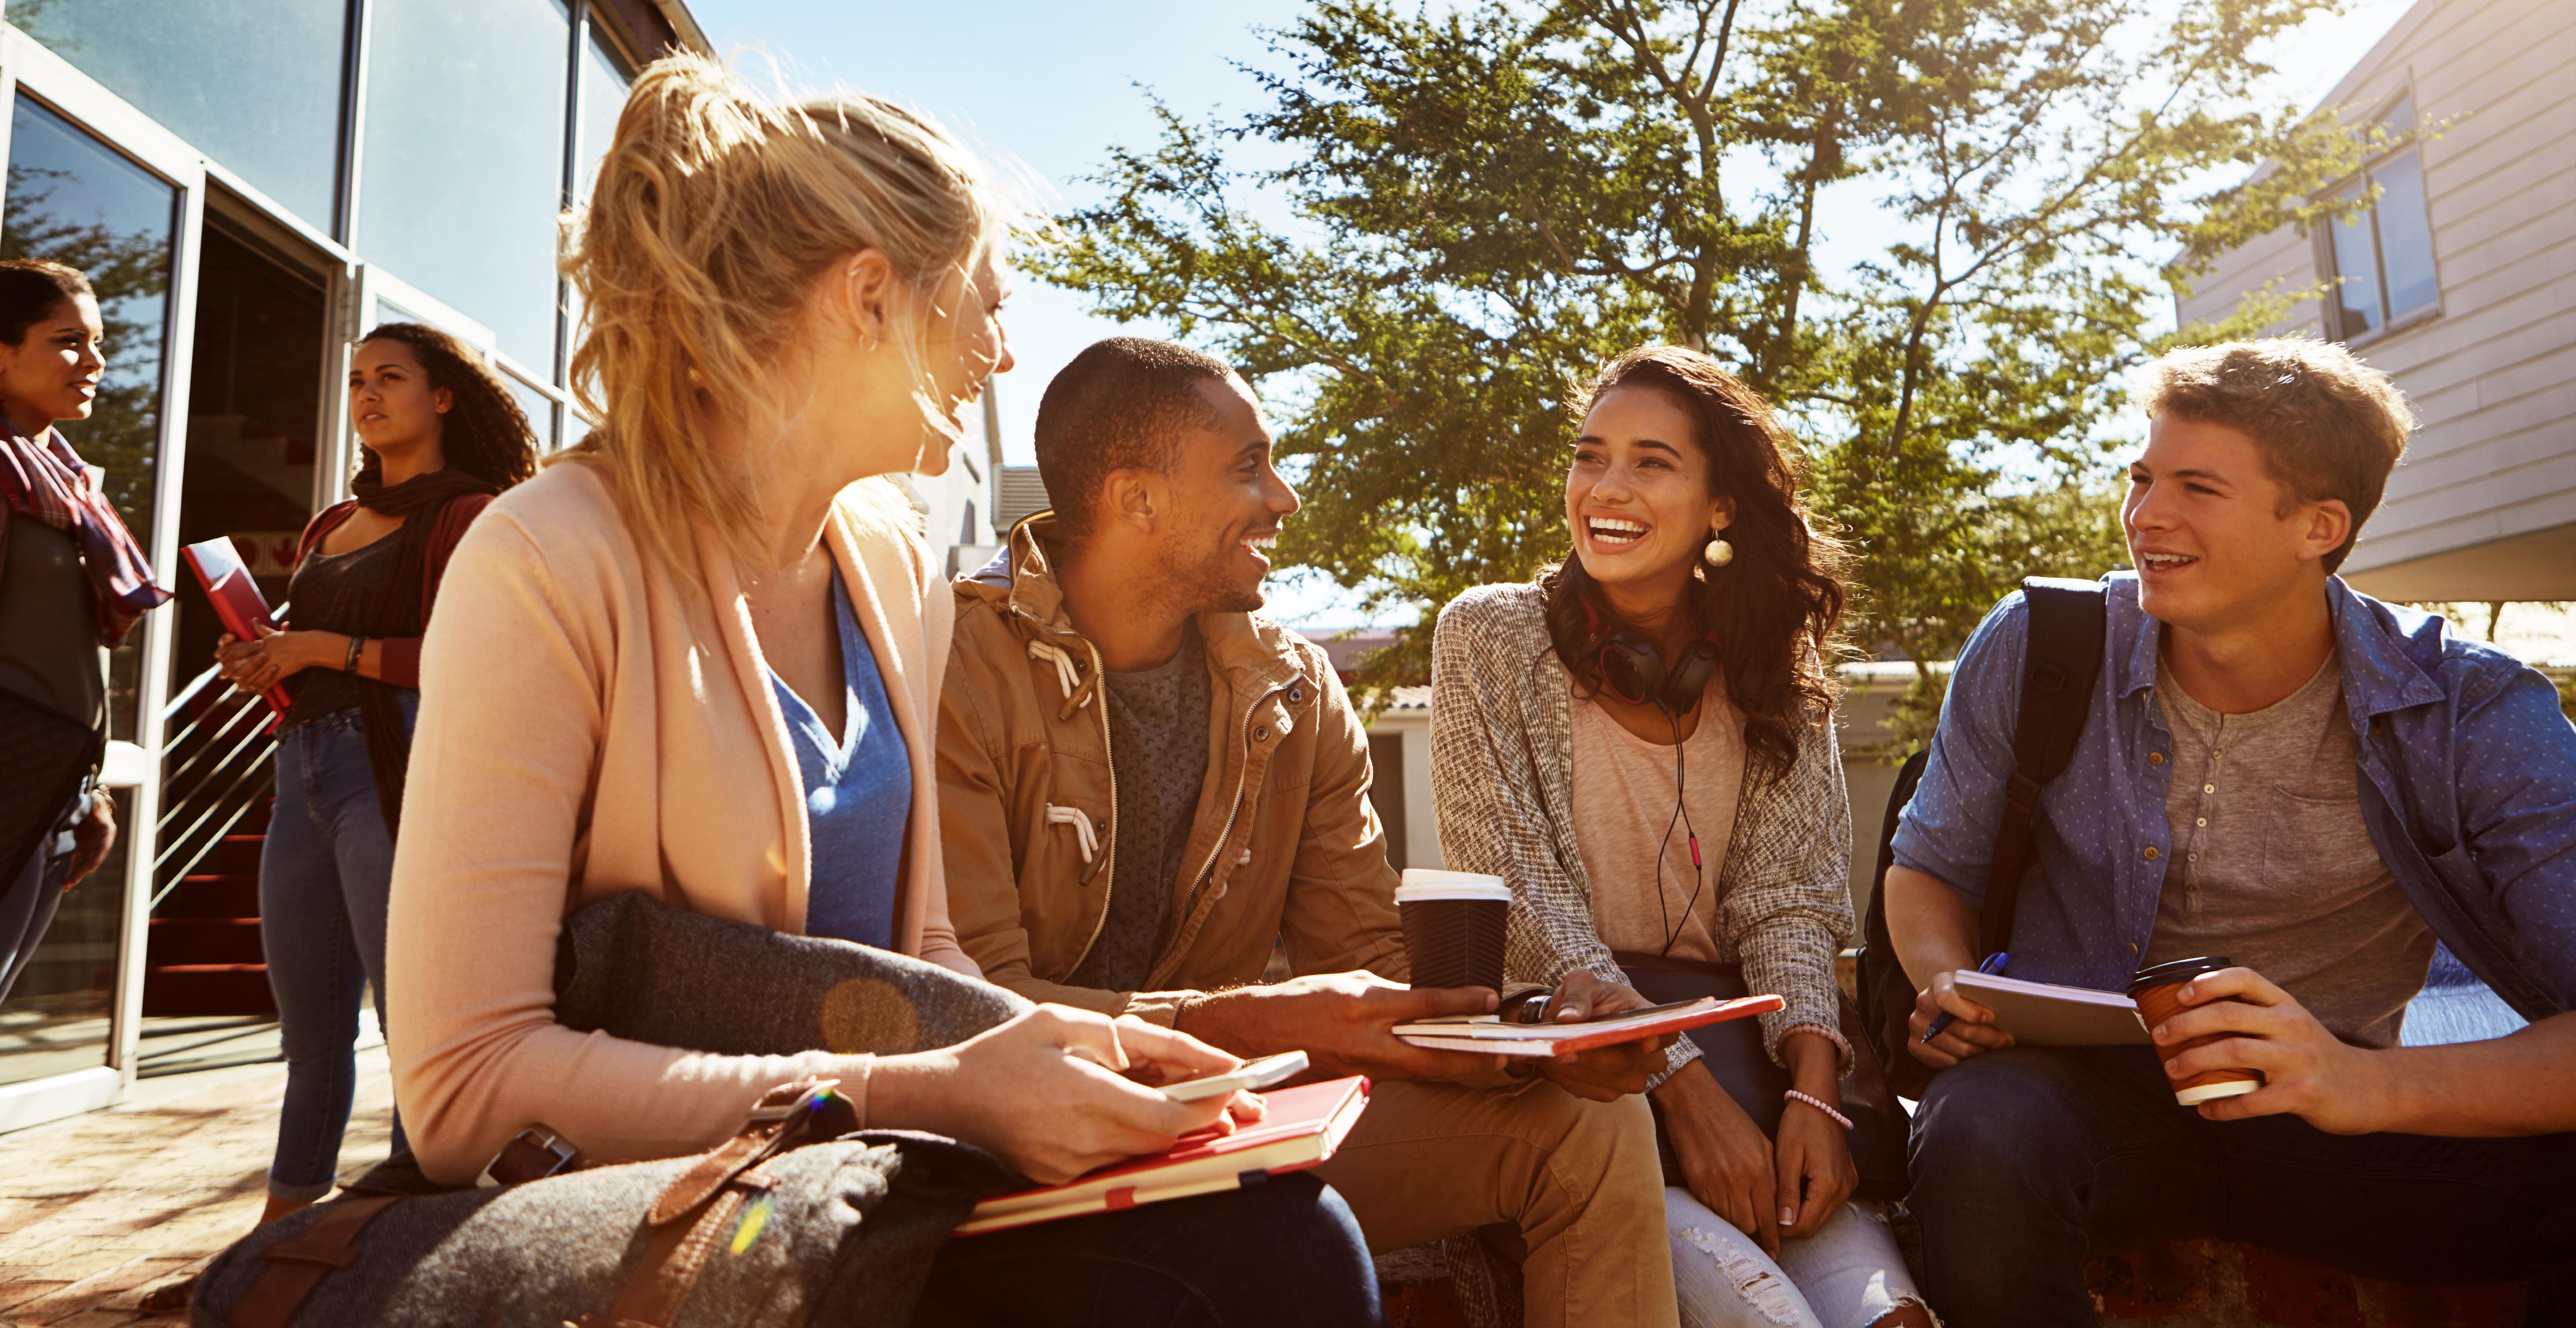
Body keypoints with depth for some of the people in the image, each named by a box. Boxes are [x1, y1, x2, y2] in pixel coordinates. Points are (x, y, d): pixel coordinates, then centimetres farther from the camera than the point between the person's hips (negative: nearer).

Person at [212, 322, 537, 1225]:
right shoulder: (329, 528, 22)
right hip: (304, 770, 8)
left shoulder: (465, 516, -1)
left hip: (399, 767, -8)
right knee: (308, 1025, 13)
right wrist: (264, 669, 6)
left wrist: (325, 649, -11)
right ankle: (283, 1227, 22)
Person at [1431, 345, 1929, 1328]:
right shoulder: (1491, 639, -4)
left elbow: (1790, 902, 1)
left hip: (1730, 1046, 3)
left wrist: (1814, 1088, -16)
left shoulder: (1774, 670, 7)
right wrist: (1684, 1090, -20)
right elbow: (1525, 910, -11)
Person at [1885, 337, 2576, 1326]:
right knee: (1977, 1143, -37)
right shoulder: (2033, 650, -5)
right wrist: (1949, 988, -14)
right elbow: (1928, 865, 8)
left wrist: (2378, 1084, -36)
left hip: (2332, 1124, 1)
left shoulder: (2475, 715, -8)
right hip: (2080, 1085, 0)